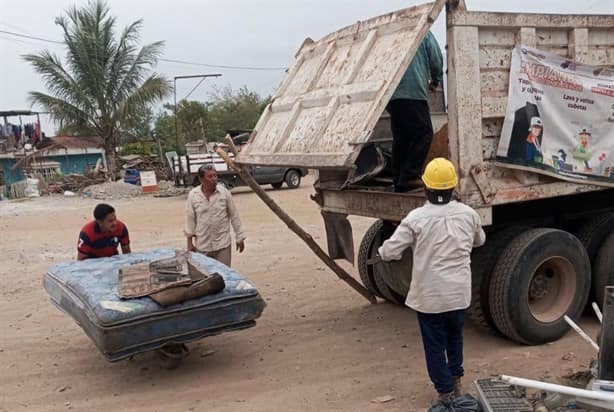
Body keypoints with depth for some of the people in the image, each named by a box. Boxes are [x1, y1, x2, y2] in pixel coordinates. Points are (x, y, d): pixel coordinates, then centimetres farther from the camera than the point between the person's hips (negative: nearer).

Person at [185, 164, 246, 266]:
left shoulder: (225, 193, -5)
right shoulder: (193, 195, -4)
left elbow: (234, 216, 1)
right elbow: (190, 219, 3)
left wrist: (240, 238, 3)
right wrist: (190, 241, 4)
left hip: (223, 244, 0)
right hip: (202, 246, 1)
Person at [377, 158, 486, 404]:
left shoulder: (416, 218, -15)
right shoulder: (468, 214, -3)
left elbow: (389, 252, -14)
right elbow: (479, 241, 18)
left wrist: (381, 252, 8)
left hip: (429, 295, -4)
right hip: (459, 293, 4)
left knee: (435, 345, 11)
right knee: (455, 337, 27)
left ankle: (445, 392, 19)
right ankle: (455, 380, 41)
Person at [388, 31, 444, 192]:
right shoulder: (424, 34, 8)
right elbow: (436, 61, 7)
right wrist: (435, 81, 25)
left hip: (391, 95, 6)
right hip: (414, 93, -6)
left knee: (400, 137, 10)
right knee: (423, 133, 0)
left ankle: (398, 180, 9)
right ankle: (409, 176, -8)